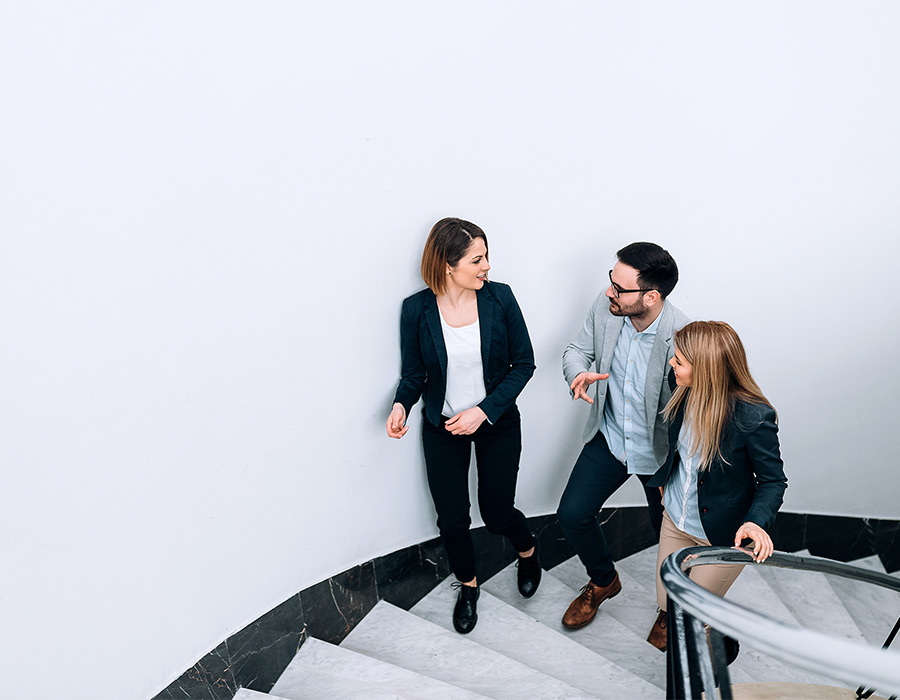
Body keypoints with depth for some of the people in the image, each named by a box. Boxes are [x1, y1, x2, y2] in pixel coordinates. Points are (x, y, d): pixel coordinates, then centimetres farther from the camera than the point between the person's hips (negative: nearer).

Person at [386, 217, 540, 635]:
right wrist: (401, 404, -23)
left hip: (497, 424, 0)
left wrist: (484, 410, -17)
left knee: (497, 514, 10)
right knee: (452, 520, 10)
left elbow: (523, 363, -7)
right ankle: (468, 584, 41)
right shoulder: (417, 309, -13)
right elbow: (414, 373, -1)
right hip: (442, 428, 1)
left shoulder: (499, 298, -13)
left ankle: (527, 550, 47)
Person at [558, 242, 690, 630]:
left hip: (660, 452, -4)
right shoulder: (605, 307, -16)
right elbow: (578, 349, 0)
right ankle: (603, 581, 37)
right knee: (572, 515, 5)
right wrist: (579, 374, -24)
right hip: (609, 438, 4)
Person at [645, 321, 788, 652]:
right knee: (668, 599, 18)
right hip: (676, 517, 5)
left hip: (723, 534, -5)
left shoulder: (754, 417, -30)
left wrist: (756, 521, -32)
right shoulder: (686, 392, -14)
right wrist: (665, 478, 16)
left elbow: (773, 480, -16)